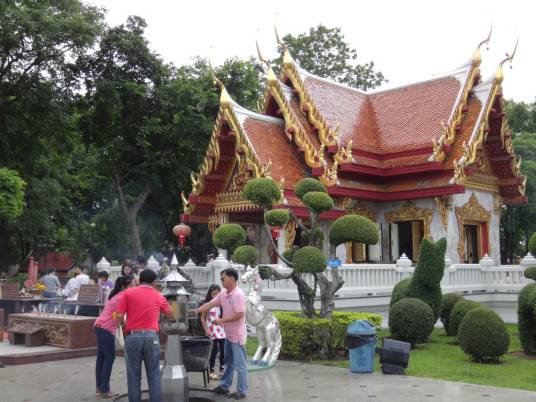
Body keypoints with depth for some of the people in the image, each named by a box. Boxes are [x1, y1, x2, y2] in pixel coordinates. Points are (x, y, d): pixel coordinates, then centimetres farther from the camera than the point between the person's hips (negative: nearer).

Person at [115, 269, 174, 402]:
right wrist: (174, 320, 49)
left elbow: (119, 316, -3)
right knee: (154, 376, 7)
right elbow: (170, 315, 28)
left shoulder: (128, 292, 4)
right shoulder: (159, 296, 11)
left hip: (132, 336, -1)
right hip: (151, 337, 1)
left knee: (134, 376, 7)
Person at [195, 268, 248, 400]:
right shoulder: (223, 293, 6)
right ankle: (224, 386, 31)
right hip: (229, 334, 9)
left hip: (237, 335, -9)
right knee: (228, 362, 19)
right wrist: (195, 311, -4)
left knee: (240, 364, 0)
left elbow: (239, 315, -26)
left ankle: (242, 391, 8)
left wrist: (221, 321, -21)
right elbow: (210, 304, 7)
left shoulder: (238, 295, -22)